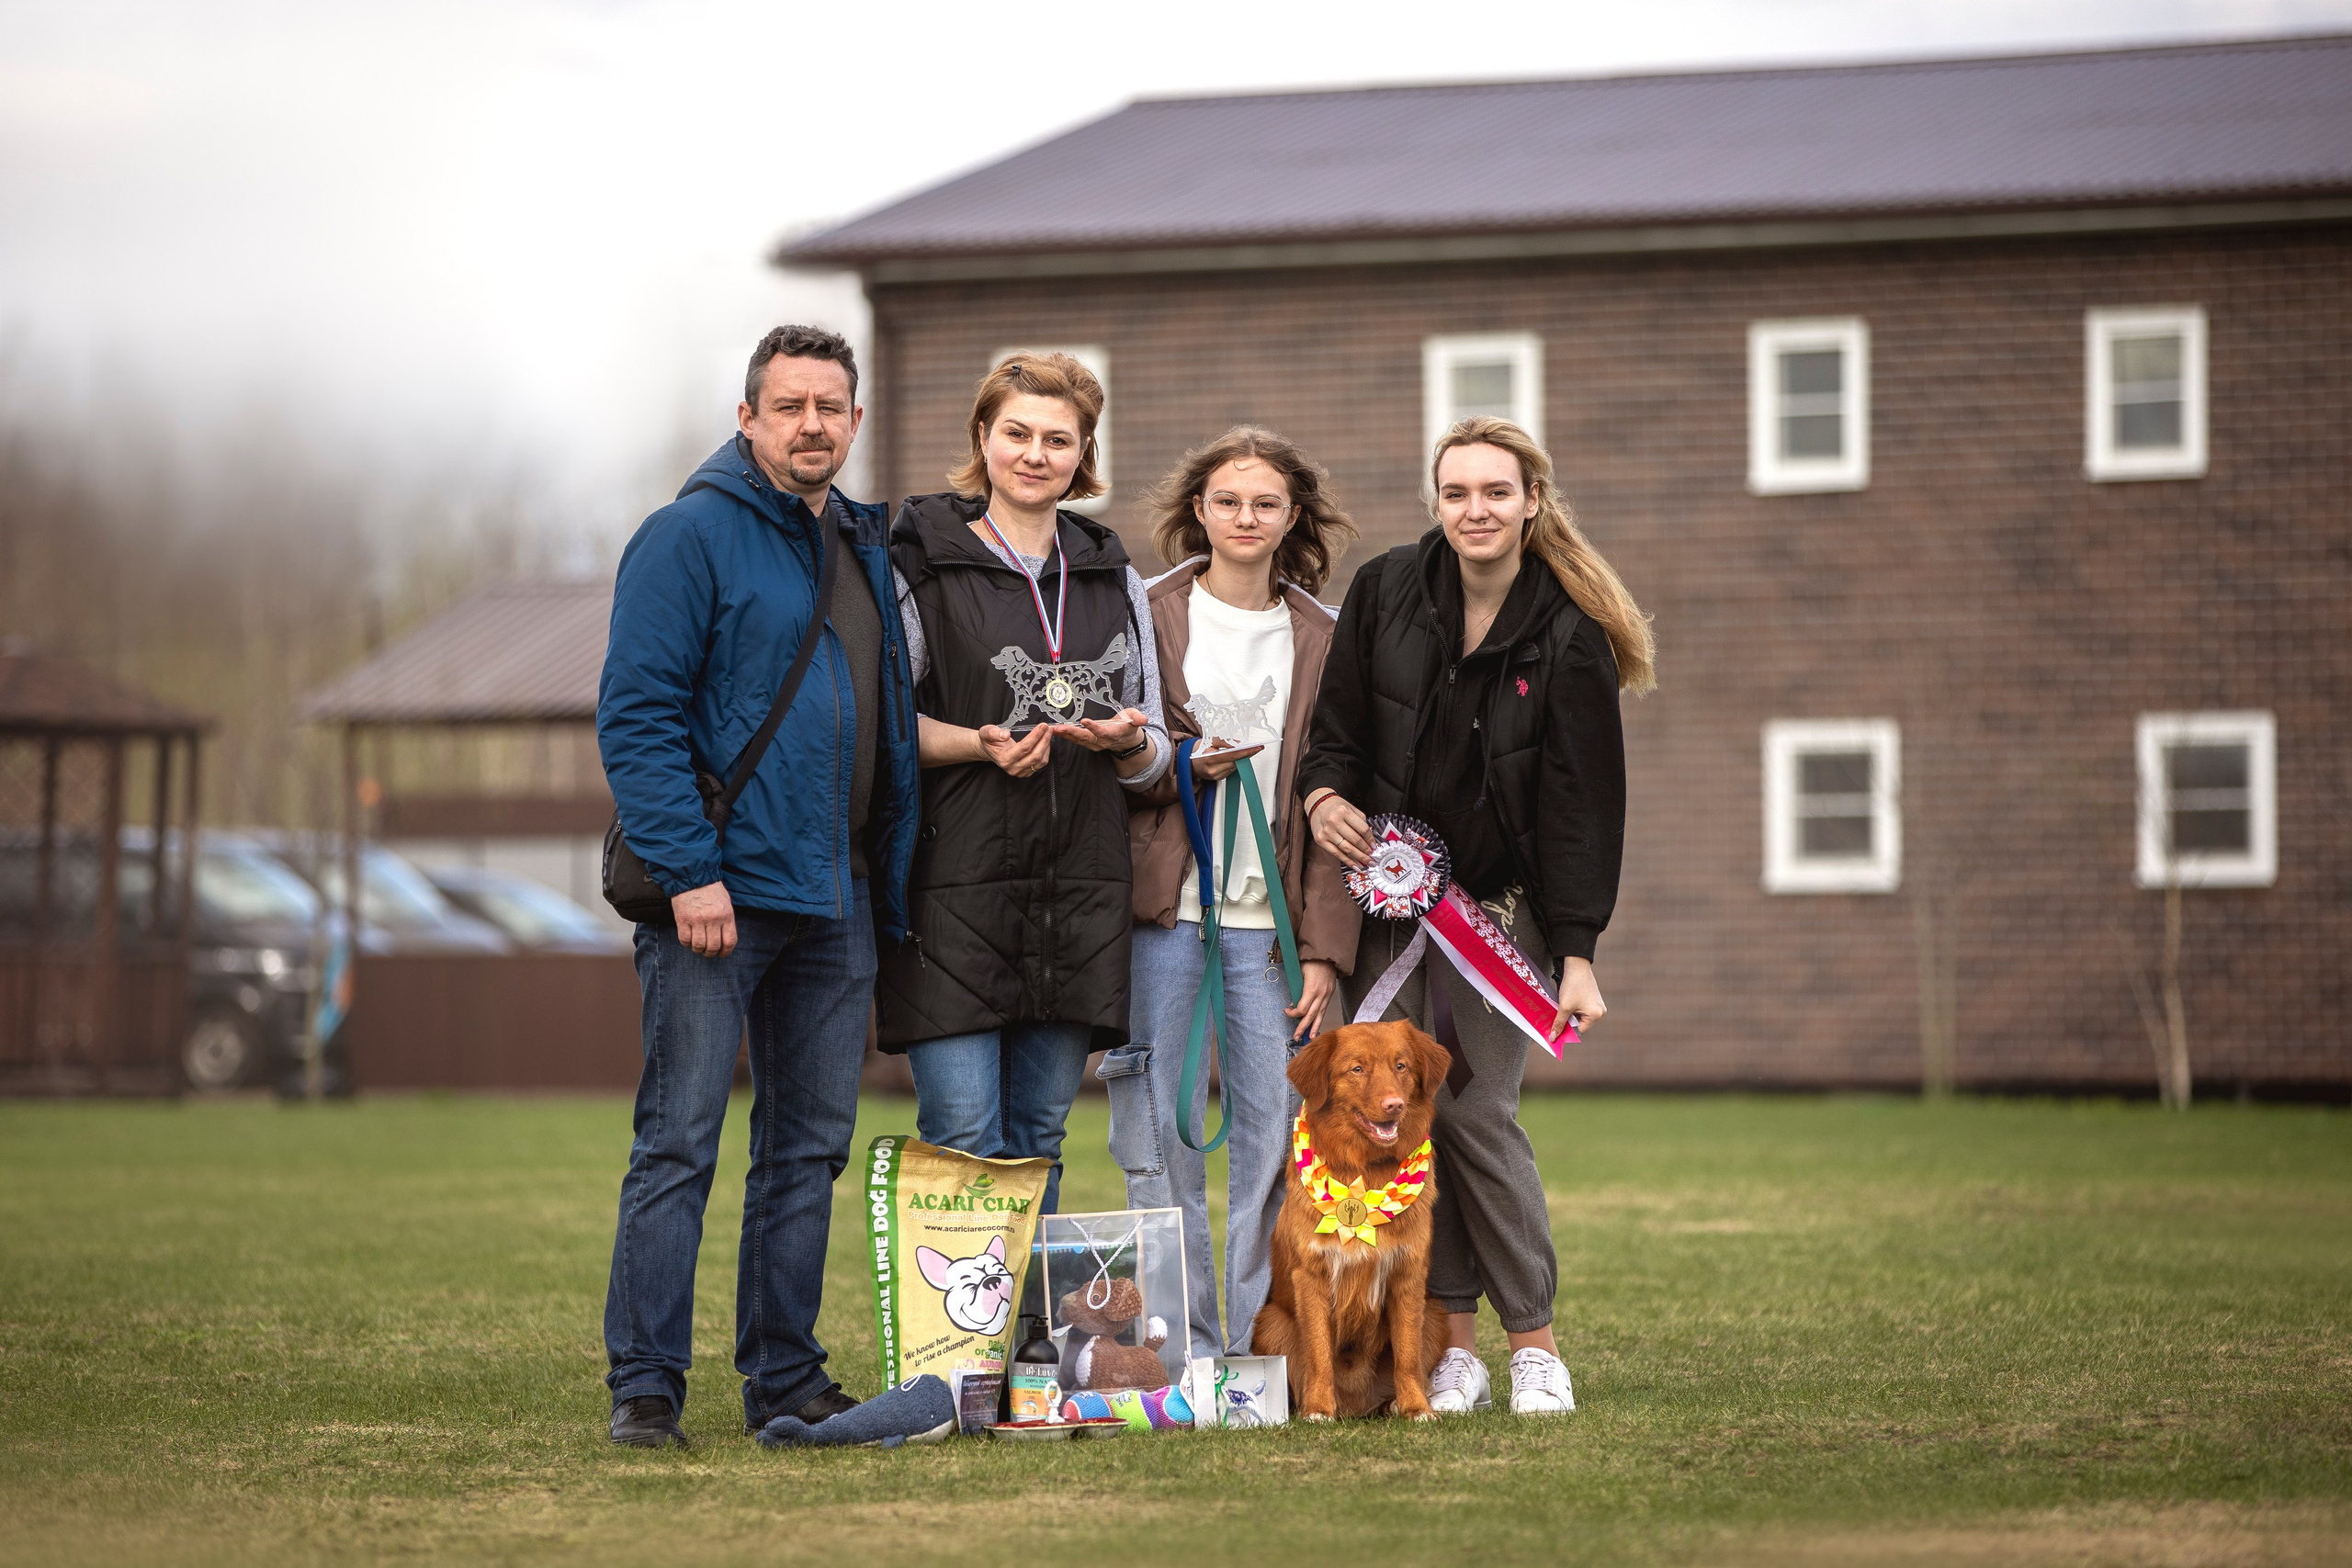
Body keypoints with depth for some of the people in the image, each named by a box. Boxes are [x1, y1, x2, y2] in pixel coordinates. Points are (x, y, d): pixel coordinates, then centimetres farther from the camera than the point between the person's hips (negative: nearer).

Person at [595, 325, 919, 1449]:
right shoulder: (690, 537, -7)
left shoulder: (865, 547, 16)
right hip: (719, 894, -7)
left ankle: (785, 1377, 16)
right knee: (678, 1143, -6)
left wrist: (892, 880, 13)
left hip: (835, 896, 7)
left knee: (809, 1147, 10)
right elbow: (636, 714, -13)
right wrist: (688, 871, -20)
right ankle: (645, 1386, -4)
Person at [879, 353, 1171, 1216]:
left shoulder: (1115, 580, 16)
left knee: (1039, 1137, 6)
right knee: (963, 1137, -9)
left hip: (1078, 892, 4)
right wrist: (975, 746, -16)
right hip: (956, 881, -4)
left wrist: (1127, 741, -5)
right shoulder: (922, 562, 3)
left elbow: (1153, 755, 18)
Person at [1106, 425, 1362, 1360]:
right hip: (1163, 907, -1)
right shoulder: (1149, 615, 6)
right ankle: (1184, 1348, 6)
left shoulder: (1321, 639, 10)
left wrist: (1326, 946, 0)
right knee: (1160, 1138, -2)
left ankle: (1262, 1347, 6)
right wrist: (1179, 767, -14)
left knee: (1275, 1136, -3)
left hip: (1270, 919, 1)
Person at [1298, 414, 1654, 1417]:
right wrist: (1324, 794, -10)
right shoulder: (1386, 592, 2)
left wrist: (1576, 951, -11)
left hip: (1501, 904, -3)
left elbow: (1582, 801, -6)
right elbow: (1337, 724, 12)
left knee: (1473, 1109, -11)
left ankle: (1534, 1343, 1)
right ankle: (1453, 1345, 5)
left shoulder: (1570, 637, -6)